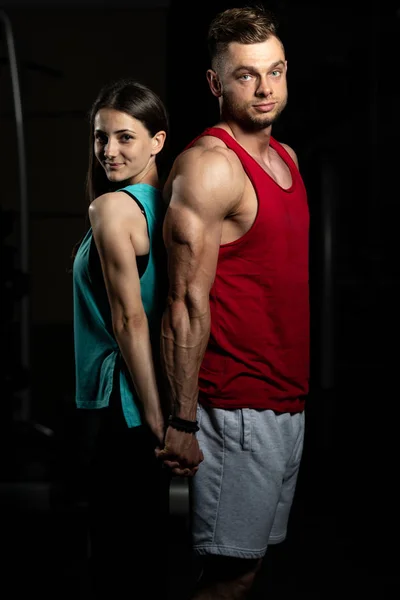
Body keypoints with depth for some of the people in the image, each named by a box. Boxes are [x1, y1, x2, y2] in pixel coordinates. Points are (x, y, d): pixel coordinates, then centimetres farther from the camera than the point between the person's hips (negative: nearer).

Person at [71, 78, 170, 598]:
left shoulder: (112, 207, -17)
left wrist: (156, 419, -17)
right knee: (149, 536, 19)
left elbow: (130, 320, -19)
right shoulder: (163, 203, 8)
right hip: (154, 395, 9)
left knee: (116, 556, 3)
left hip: (122, 400, -9)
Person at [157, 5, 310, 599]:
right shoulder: (208, 166, -15)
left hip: (288, 400, 8)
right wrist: (181, 424, -19)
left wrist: (299, 388, 17)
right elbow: (186, 306, -18)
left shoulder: (284, 156, 12)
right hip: (237, 406, -8)